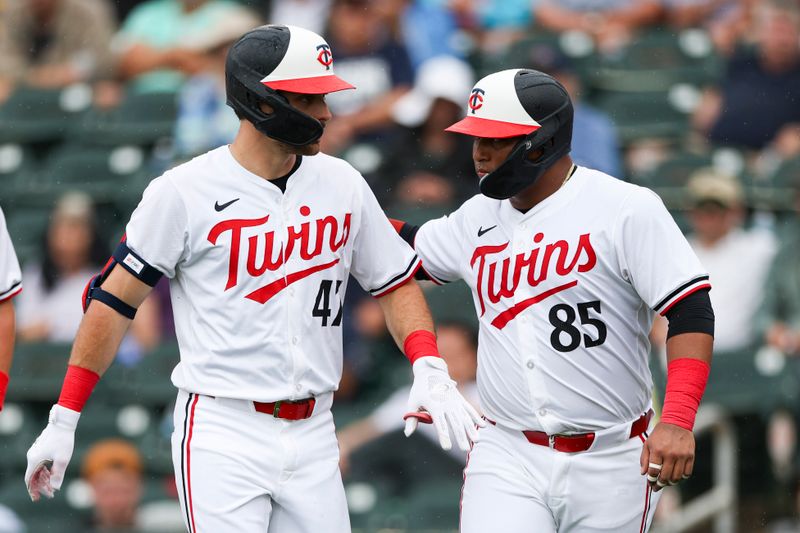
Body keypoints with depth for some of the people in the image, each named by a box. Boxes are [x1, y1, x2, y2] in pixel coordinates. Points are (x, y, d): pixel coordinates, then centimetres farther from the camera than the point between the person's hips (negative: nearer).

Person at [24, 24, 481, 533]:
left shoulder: (342, 184, 7)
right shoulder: (183, 191, -7)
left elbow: (397, 282, 14)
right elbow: (113, 301, -2)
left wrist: (430, 370, -4)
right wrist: (63, 421, -4)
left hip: (313, 432, 5)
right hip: (222, 433, -5)